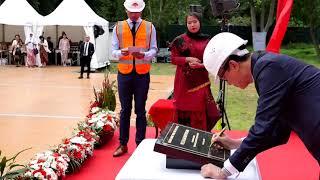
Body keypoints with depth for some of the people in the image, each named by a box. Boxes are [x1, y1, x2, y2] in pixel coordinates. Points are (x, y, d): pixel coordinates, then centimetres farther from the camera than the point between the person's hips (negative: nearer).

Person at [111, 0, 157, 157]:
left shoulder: (149, 27, 5)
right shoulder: (118, 27, 6)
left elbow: (154, 50, 1)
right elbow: (113, 51, 2)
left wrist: (144, 55, -20)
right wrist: (122, 53, -21)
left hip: (142, 74, -1)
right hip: (124, 73, 1)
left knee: (140, 110, 6)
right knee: (125, 110, 7)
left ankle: (140, 144, 16)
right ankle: (123, 144, 16)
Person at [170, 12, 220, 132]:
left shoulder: (206, 40, 6)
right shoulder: (180, 40, 0)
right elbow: (173, 59, 0)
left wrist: (201, 65, -12)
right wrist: (188, 59, -15)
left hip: (201, 81, 2)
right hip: (185, 80, -1)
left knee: (200, 110, 0)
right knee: (185, 108, 0)